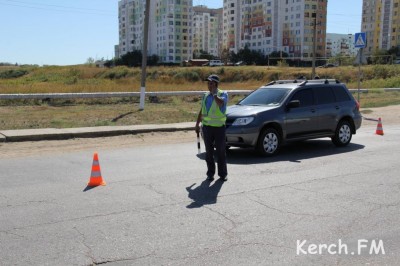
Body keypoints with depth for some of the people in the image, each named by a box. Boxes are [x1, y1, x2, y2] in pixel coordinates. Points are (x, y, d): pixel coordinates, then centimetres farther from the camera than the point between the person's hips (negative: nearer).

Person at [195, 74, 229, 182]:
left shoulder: (223, 94, -2)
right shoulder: (205, 96, 13)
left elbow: (220, 102, -26)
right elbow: (201, 111, 20)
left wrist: (214, 93, -15)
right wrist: (197, 123, 17)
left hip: (219, 127, -4)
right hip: (207, 127, 4)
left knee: (221, 152, 2)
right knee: (209, 152, 7)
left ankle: (223, 174, 12)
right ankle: (210, 174, 15)